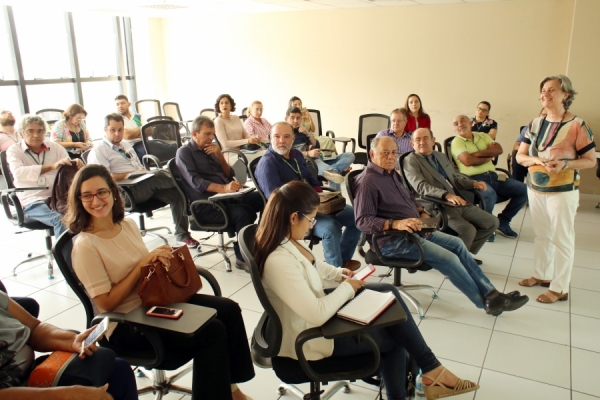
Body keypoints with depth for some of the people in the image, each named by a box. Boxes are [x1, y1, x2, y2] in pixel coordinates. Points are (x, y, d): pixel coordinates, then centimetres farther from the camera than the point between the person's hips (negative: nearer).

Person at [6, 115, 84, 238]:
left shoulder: (55, 148, 15)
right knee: (60, 220, -34)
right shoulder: (14, 150, 4)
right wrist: (52, 166, -29)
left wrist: (76, 165, -18)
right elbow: (18, 173, -17)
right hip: (33, 202, -3)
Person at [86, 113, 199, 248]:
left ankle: (182, 234, -12)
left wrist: (145, 173, 3)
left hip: (147, 185, 7)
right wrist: (130, 174, -14)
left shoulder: (126, 145, 27)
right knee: (158, 175, -34)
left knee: (176, 192, -18)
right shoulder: (98, 151, 3)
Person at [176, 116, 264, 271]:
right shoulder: (184, 152, -2)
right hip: (206, 205, -7)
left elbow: (229, 175, 16)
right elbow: (196, 182, -18)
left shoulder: (209, 149, 20)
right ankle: (243, 258, -18)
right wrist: (223, 188, -33)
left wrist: (219, 155, -1)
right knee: (244, 212, -31)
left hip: (227, 196, 7)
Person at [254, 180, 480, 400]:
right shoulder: (278, 261, -35)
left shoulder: (287, 239, -5)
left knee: (388, 293, 4)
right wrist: (347, 288, -18)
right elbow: (317, 315, -34)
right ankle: (429, 368, 28)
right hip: (310, 336, -9)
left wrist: (338, 273, 4)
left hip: (316, 305, 9)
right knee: (394, 336, 1)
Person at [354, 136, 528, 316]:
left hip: (414, 231, 10)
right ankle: (487, 301, 2)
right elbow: (362, 221, -23)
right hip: (393, 240, -10)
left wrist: (422, 212, 7)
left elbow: (409, 198, 28)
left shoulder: (393, 173, 13)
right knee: (448, 258, -15)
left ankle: (490, 293, 6)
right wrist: (396, 224, -34)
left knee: (456, 243, 3)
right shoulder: (368, 181, -16)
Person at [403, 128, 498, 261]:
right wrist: (446, 195, -33)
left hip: (460, 203, 8)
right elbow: (421, 186, -19)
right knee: (468, 230, -27)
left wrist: (473, 183, 6)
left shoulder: (441, 156, 20)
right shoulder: (410, 161, -5)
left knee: (492, 222, 3)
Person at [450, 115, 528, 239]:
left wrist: (478, 153, -10)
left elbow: (499, 149, 2)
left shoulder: (483, 136, 19)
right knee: (490, 194, -37)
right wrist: (488, 157, -2)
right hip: (473, 179, -7)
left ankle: (502, 221, 9)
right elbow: (468, 160, -17)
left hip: (492, 176, 7)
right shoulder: (456, 142, 0)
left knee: (524, 189, -6)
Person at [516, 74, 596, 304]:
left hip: (562, 191, -5)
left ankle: (560, 288, 13)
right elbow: (520, 156, 5)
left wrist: (565, 164, -24)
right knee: (541, 235, 17)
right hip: (535, 189, 5)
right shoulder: (535, 124, 3)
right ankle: (541, 275, 33)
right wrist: (535, 160, -16)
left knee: (562, 239, 3)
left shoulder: (577, 125, -11)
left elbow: (590, 161, -7)